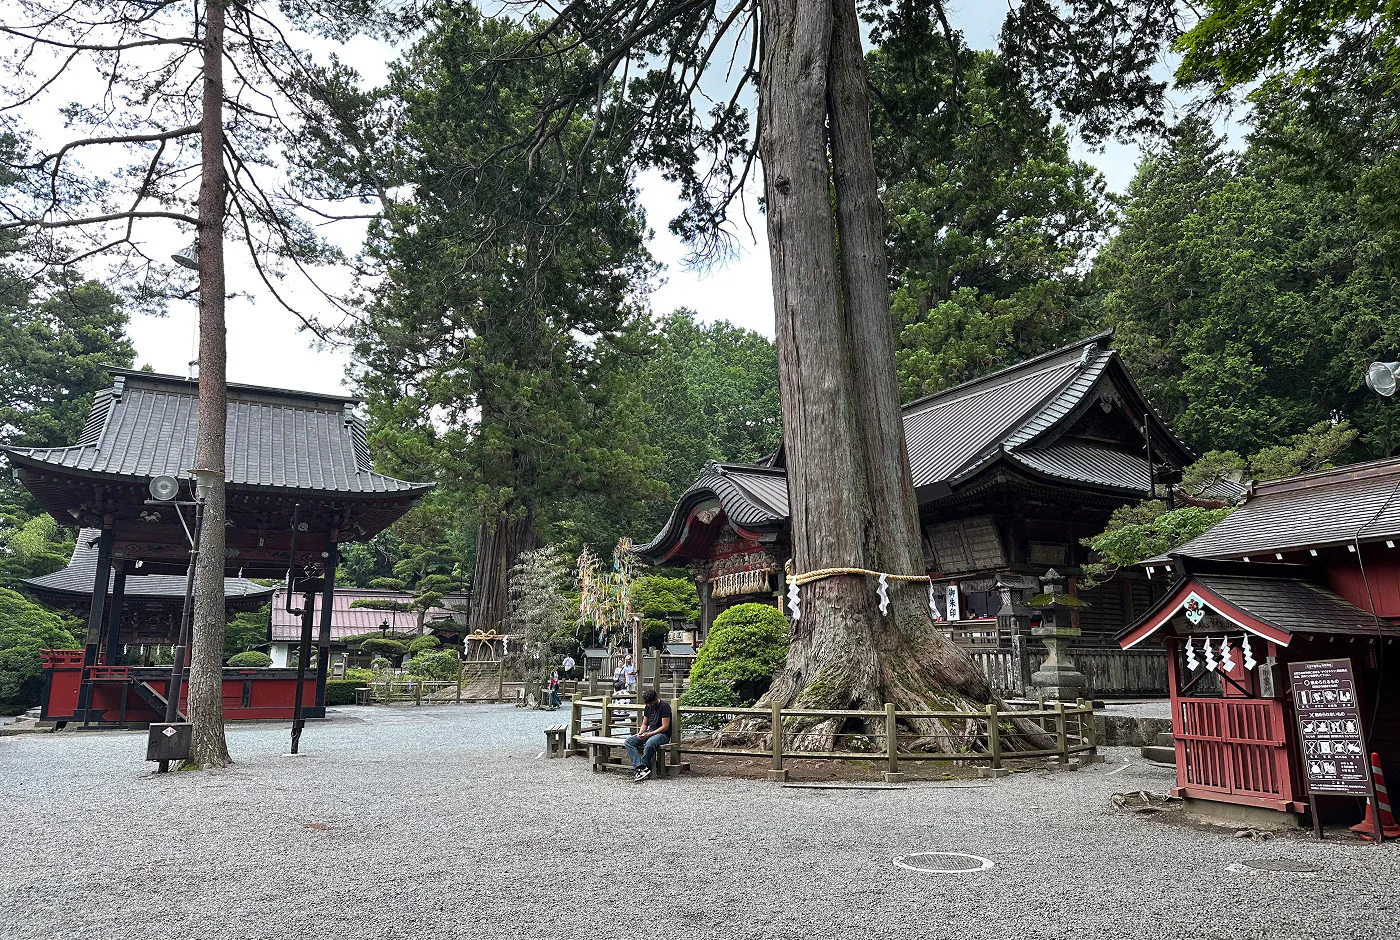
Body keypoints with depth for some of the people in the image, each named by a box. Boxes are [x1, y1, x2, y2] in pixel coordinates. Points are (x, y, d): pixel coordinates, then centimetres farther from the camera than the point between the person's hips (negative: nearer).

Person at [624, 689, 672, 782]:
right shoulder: (648, 707, 12)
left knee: (649, 743, -41)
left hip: (663, 734, -8)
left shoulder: (664, 707, -11)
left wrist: (649, 734, -19)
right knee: (628, 741, -16)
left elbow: (665, 727, -15)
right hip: (649, 733, 8)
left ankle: (640, 769, -22)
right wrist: (640, 733, -3)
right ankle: (641, 768, -30)